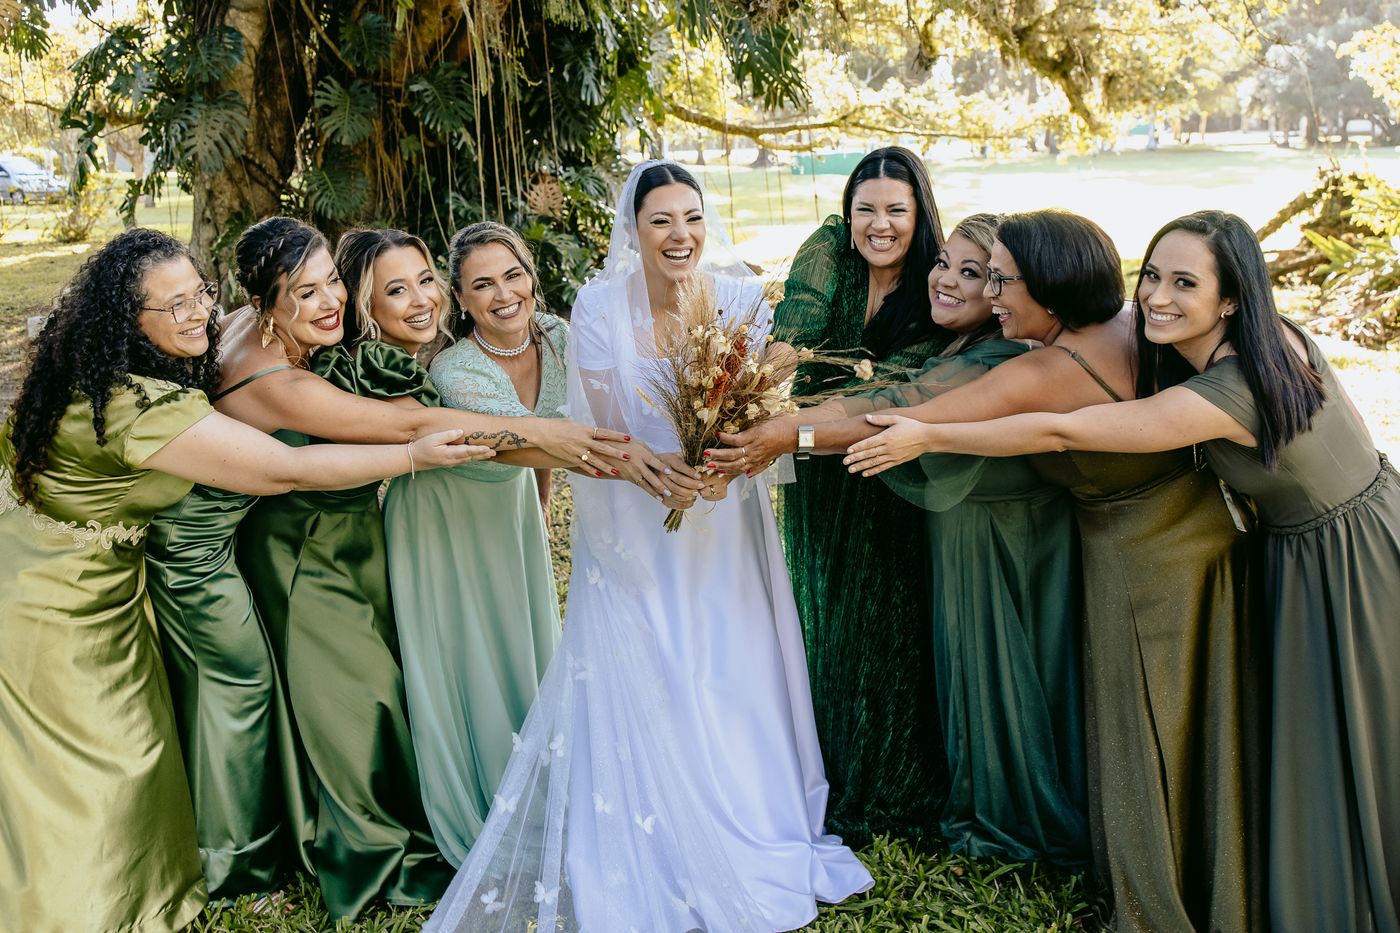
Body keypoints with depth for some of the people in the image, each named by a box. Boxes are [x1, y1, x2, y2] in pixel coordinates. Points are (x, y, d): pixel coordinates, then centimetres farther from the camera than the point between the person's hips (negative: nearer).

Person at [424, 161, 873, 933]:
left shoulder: (737, 298, -6)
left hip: (720, 523, 2)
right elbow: (608, 433, -11)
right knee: (639, 688, -1)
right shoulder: (600, 306, -10)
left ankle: (747, 837, 27)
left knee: (729, 678, 4)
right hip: (634, 528, -1)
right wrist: (673, 469, -29)